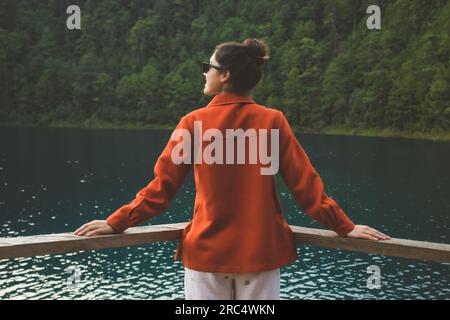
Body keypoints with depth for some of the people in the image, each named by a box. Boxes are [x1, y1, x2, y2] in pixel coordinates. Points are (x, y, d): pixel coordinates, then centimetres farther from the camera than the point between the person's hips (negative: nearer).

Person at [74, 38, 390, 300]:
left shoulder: (194, 122, -5)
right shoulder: (273, 121, -3)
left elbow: (163, 185, -4)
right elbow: (305, 182, -2)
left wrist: (117, 223, 5)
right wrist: (345, 227, 7)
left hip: (207, 251, -1)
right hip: (261, 251, 1)